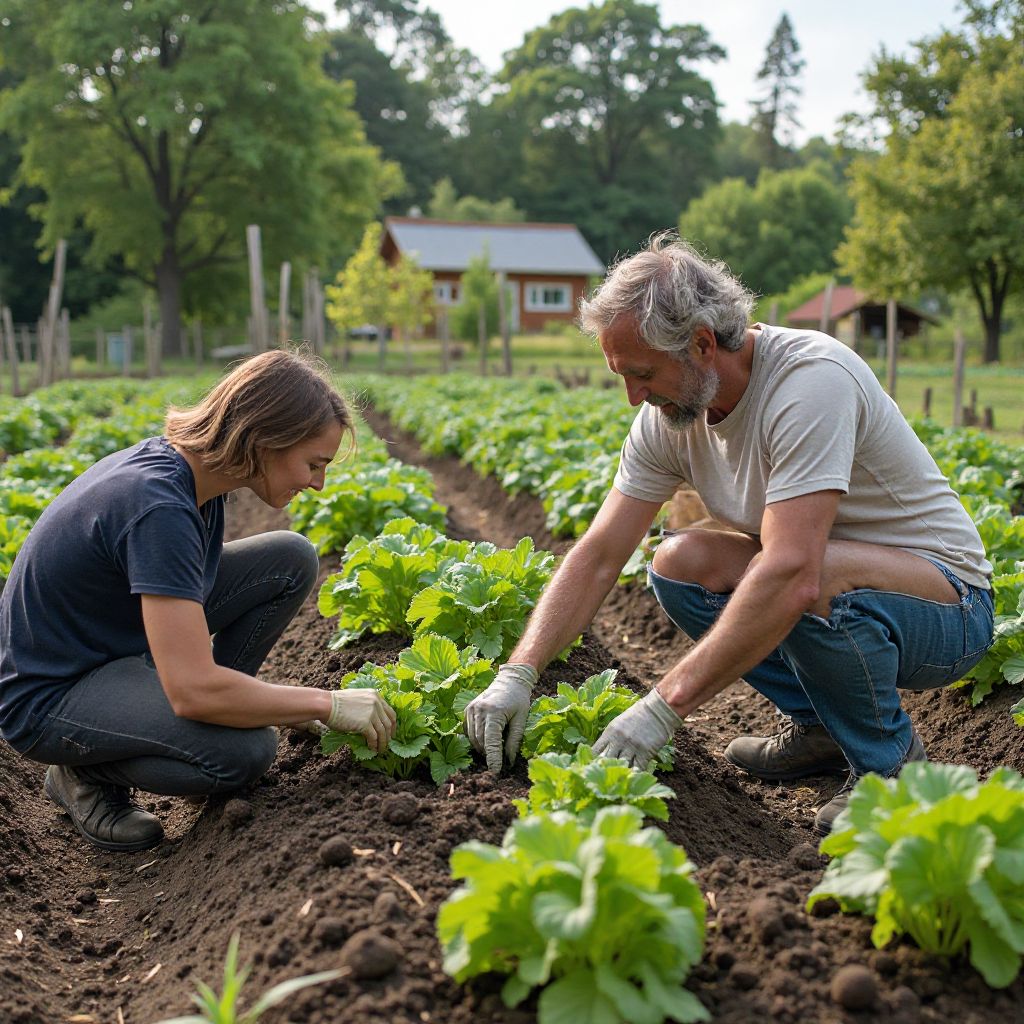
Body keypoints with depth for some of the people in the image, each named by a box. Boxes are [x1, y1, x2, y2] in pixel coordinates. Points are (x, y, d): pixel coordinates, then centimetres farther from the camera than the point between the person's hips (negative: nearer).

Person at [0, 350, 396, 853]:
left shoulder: (190, 462, -5)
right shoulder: (158, 508, -32)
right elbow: (192, 689, -35)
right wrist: (327, 703, -22)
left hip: (123, 641, 8)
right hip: (47, 696, -8)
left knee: (292, 559, -5)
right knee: (246, 750, -31)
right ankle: (83, 771, -4)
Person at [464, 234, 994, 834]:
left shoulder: (813, 379, -29)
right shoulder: (670, 411, -6)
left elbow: (792, 576, -39)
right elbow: (599, 557, -5)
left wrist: (666, 706, -36)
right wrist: (520, 672, -16)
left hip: (950, 608, -7)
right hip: (834, 605, 7)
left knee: (818, 575, -36)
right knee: (679, 564, -9)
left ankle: (891, 763, -8)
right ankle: (820, 728, 7)